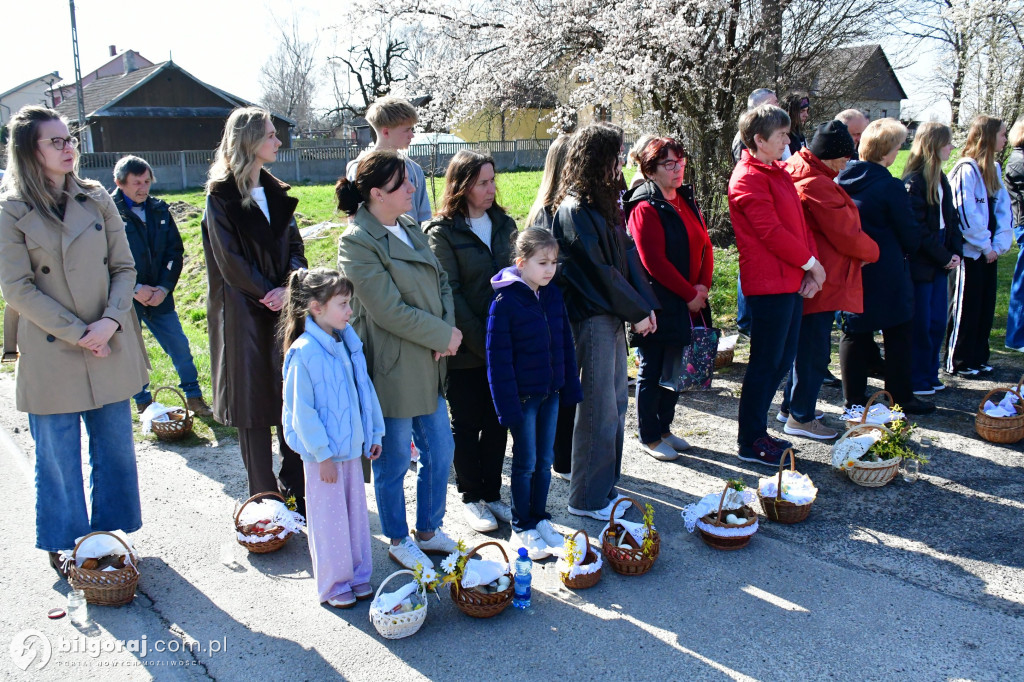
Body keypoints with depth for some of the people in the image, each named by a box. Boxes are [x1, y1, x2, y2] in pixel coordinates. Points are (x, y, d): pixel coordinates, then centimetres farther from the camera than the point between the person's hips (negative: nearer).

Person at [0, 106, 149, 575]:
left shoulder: (96, 199, 5)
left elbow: (124, 267, 4)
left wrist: (110, 322, -12)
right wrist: (77, 334, -15)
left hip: (110, 348, 4)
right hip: (50, 355, -3)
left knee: (115, 446, 12)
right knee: (58, 456, 8)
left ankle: (107, 533, 30)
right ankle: (65, 546, 26)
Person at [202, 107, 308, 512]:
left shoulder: (276, 193, 13)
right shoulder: (221, 196, -5)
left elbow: (294, 246, 9)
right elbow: (228, 258, -11)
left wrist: (289, 287, -9)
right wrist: (268, 292, -13)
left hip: (284, 309, 6)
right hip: (244, 313, -5)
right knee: (254, 402, 2)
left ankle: (296, 487, 17)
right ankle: (264, 495, 12)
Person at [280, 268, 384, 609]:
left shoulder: (348, 342, 2)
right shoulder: (303, 353, -19)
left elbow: (365, 390, 11)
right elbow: (302, 411, -17)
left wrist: (374, 433, 12)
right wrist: (322, 455, -15)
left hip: (351, 446, 7)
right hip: (323, 454, -7)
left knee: (356, 511, 16)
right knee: (330, 519, 6)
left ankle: (358, 574, 32)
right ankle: (333, 585, 22)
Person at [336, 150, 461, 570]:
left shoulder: (410, 227, 9)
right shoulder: (358, 243, -17)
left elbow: (440, 281, 11)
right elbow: (389, 311, -20)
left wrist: (449, 329, -6)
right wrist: (443, 336, -13)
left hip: (428, 365, 8)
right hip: (392, 370, -8)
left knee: (440, 450, 17)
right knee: (394, 461, 9)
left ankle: (429, 531, 36)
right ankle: (398, 542, 29)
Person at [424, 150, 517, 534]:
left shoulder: (503, 224, 9)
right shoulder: (442, 233, -9)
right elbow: (450, 295, -13)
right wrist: (481, 342, -17)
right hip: (466, 350, -5)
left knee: (498, 421, 12)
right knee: (467, 424, 9)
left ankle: (492, 493, 27)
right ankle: (471, 498, 23)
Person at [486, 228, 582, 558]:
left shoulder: (553, 296, 4)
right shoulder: (505, 301, -16)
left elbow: (565, 343, 12)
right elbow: (498, 357, -16)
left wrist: (571, 387, 10)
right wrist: (507, 404, -17)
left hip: (551, 393, 6)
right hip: (523, 395, -6)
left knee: (545, 460, 14)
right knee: (525, 462, 5)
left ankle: (540, 517, 30)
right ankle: (521, 528, 20)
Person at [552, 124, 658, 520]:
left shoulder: (604, 204, 14)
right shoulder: (574, 210, -15)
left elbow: (625, 258, 13)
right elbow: (598, 270, -17)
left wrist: (646, 304, 2)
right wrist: (636, 312, -10)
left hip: (613, 316, 10)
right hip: (591, 319, -9)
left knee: (616, 402, 15)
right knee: (598, 409, -1)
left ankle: (606, 486, 28)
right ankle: (588, 499, 12)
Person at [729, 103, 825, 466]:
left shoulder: (777, 173, 18)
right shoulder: (749, 178, -13)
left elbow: (798, 221, 16)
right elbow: (771, 231, -19)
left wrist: (811, 265, 3)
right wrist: (810, 262, -10)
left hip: (791, 281, 10)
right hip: (769, 284, -10)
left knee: (783, 358, 14)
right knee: (766, 362, -3)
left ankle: (757, 431, 25)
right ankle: (750, 442, 8)